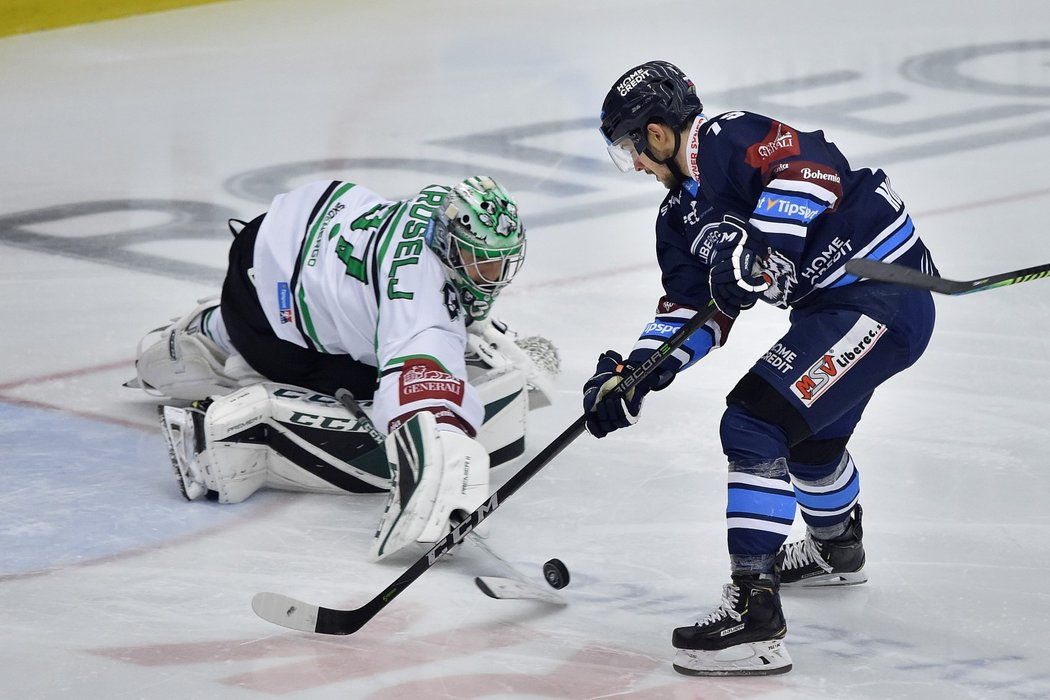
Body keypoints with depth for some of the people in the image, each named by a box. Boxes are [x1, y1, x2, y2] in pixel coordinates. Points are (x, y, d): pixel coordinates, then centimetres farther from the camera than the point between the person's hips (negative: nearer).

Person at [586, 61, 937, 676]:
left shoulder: (727, 141, -15)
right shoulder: (681, 214, 15)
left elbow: (813, 169, -29)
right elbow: (694, 308, 15)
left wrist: (759, 251, -34)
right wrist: (634, 373, 4)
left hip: (881, 296, -11)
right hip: (831, 304, 11)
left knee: (756, 428, -18)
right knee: (809, 430, 32)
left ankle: (754, 613, -20)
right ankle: (837, 550, 62)